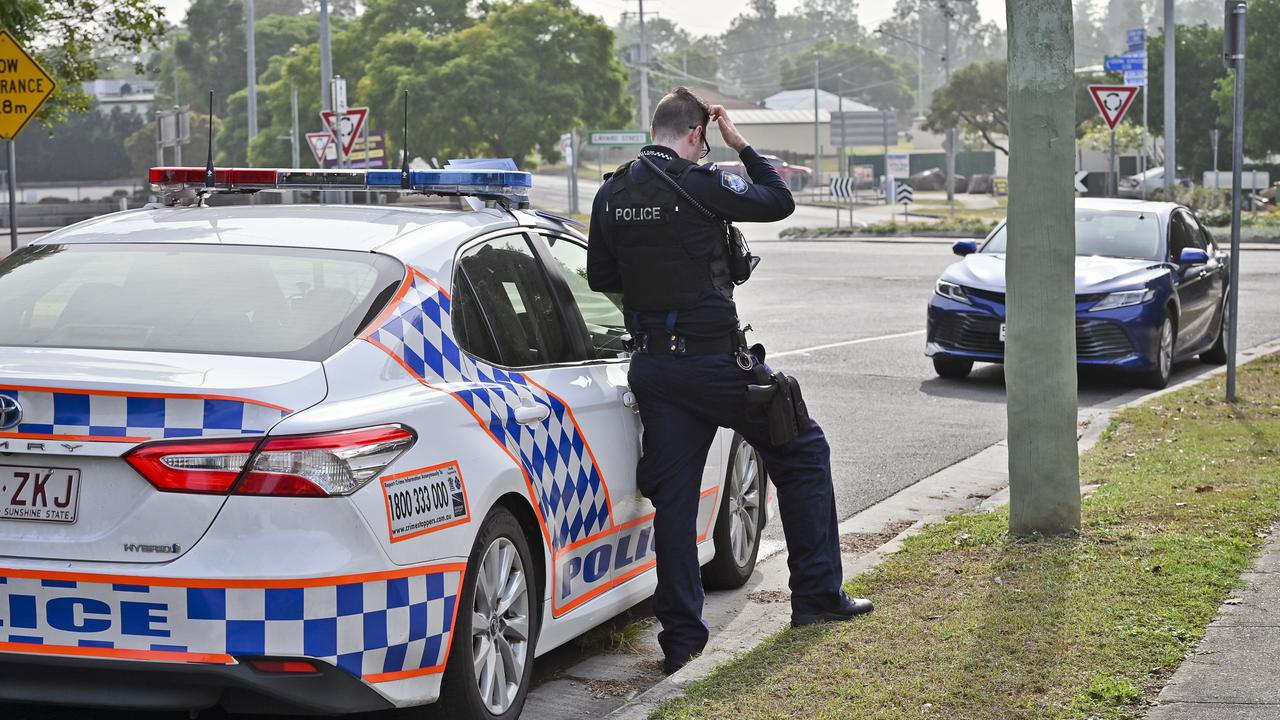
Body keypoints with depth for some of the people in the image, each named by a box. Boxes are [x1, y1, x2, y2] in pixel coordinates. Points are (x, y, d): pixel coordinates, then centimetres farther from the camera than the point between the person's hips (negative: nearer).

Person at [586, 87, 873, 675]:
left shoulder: (611, 194, 5)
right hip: (711, 358, -5)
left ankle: (681, 637, 6)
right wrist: (741, 146, 7)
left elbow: (600, 277, 15)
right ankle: (817, 594, 14)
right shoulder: (699, 185, -13)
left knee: (673, 496, 8)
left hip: (652, 365, 6)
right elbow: (780, 202, -1)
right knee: (801, 452, 12)